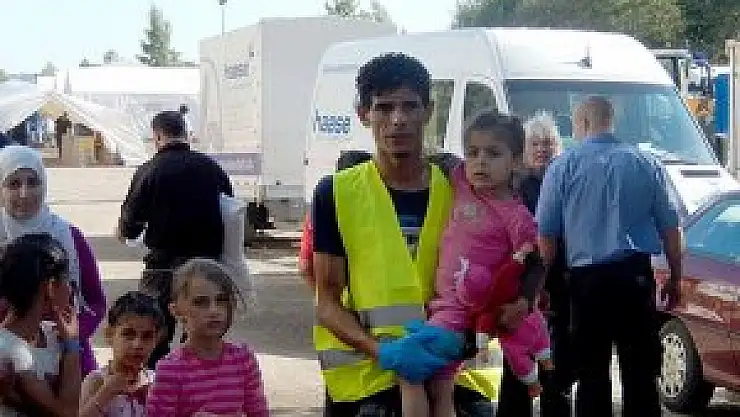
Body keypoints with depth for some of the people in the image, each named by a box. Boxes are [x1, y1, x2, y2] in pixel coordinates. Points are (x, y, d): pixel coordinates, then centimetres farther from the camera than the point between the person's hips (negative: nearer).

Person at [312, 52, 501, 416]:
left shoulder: (457, 190, 4)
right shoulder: (337, 194, -3)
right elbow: (327, 301, -4)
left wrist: (455, 335, -15)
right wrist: (382, 350, -21)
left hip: (444, 365, 2)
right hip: (364, 369, -2)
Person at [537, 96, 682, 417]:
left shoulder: (564, 166, 1)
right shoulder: (646, 164, 7)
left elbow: (545, 232, -1)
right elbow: (670, 228, 6)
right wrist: (675, 279, 15)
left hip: (587, 278, -1)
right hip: (636, 275, 1)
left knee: (592, 375, 5)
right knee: (640, 372, 4)